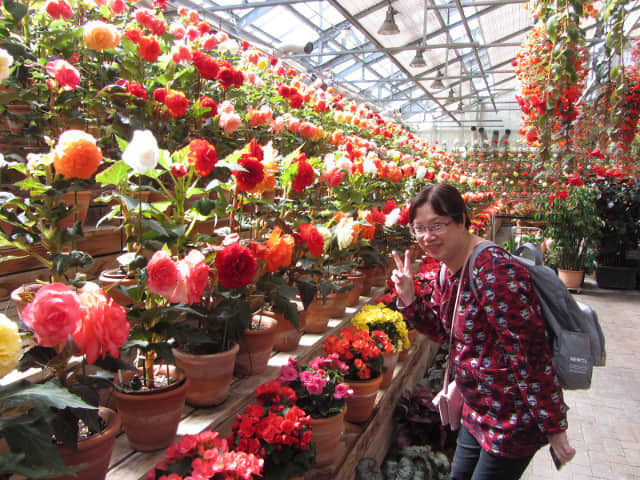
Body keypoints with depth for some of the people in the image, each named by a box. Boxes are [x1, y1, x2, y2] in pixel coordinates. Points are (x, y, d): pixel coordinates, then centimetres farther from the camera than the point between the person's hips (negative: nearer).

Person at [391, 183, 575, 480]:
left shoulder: (494, 272, -29)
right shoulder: (449, 269, 1)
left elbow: (531, 354, -27)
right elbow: (441, 329, 10)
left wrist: (553, 428, -21)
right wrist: (408, 299, -7)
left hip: (513, 420, -9)